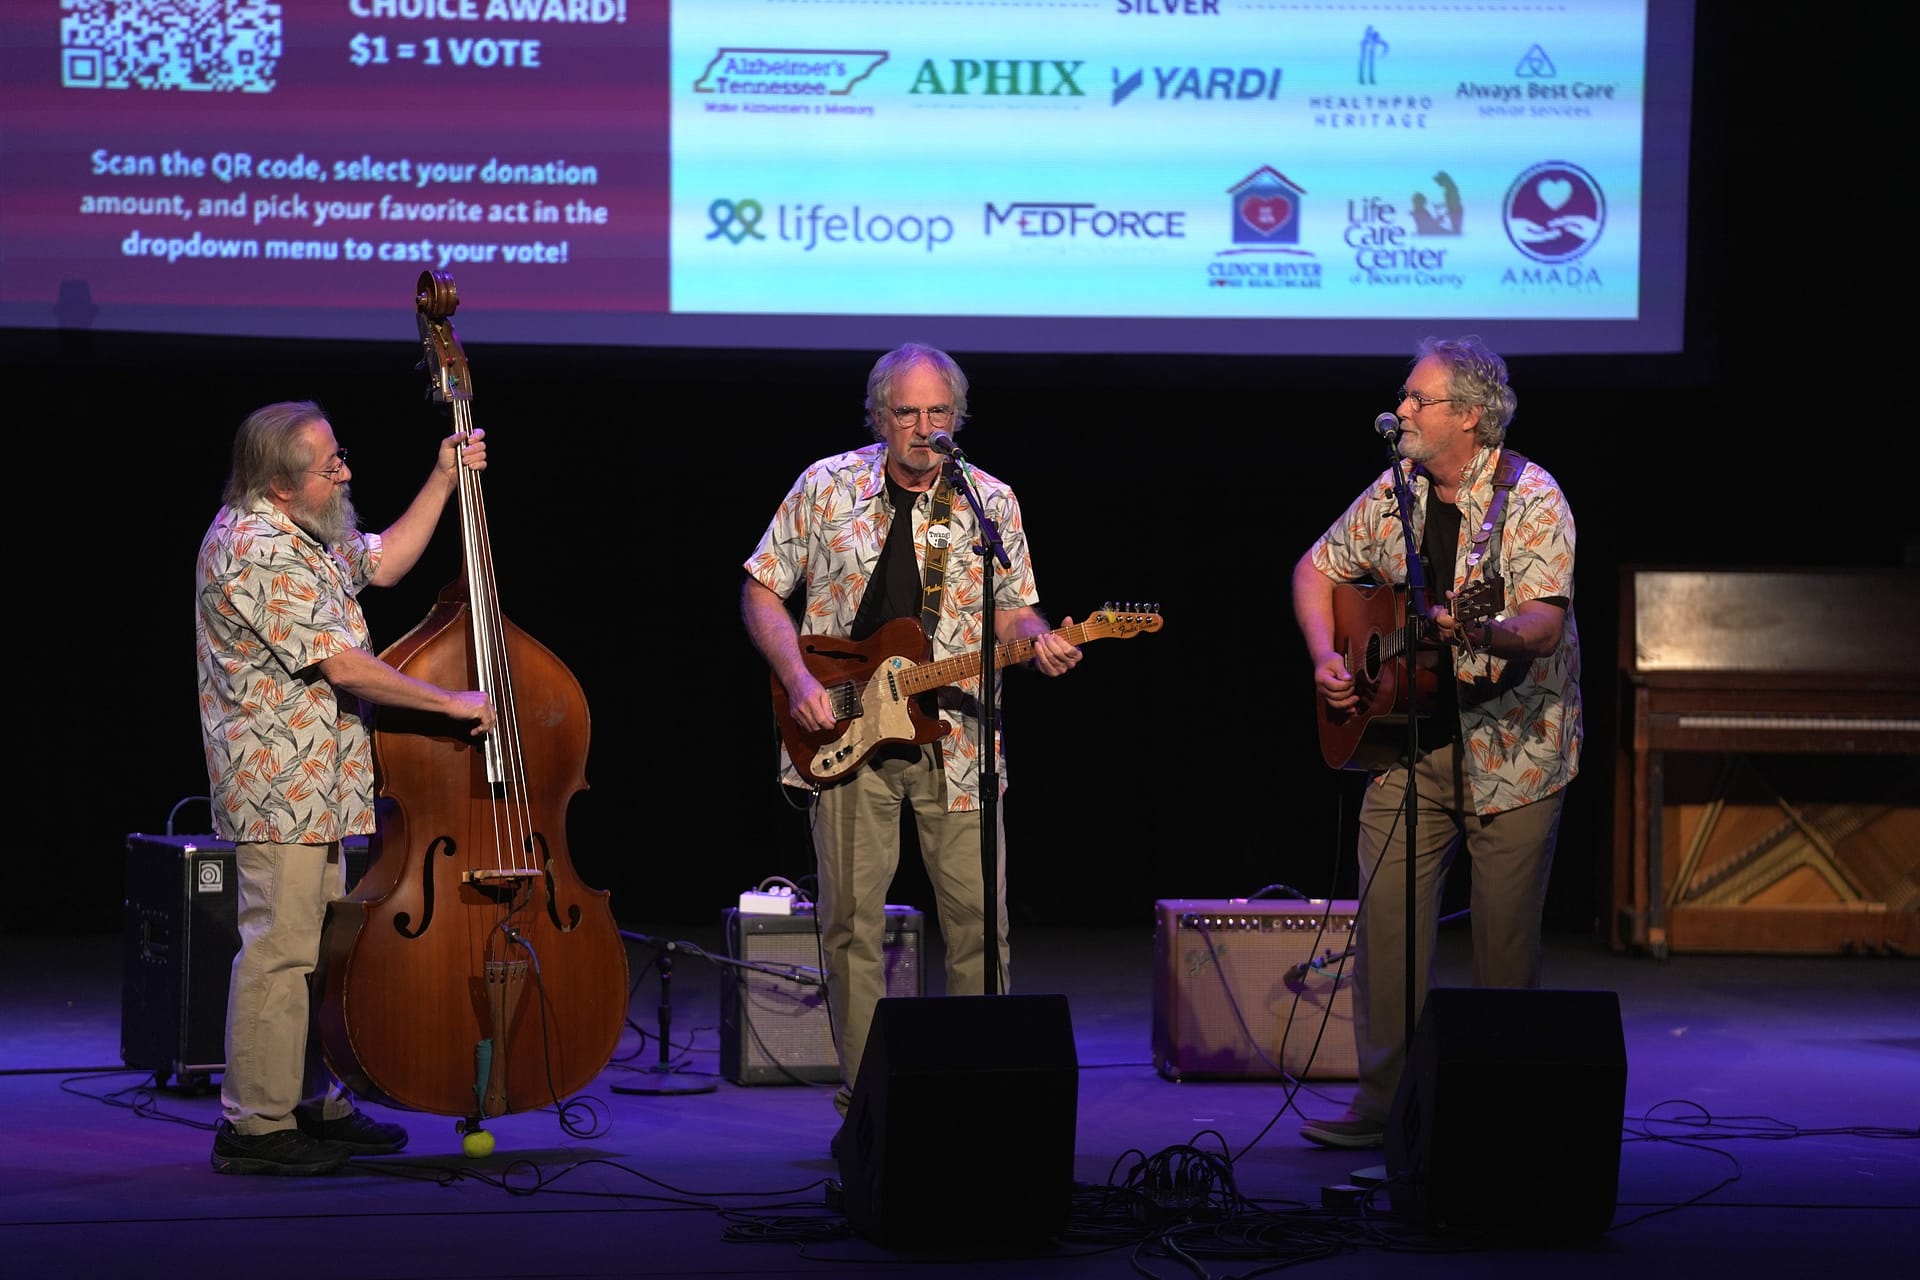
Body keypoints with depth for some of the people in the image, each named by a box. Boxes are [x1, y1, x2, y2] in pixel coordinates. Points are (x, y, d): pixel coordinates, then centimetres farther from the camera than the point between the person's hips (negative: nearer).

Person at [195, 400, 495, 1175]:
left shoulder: (299, 537, 13)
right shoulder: (257, 552, -20)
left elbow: (382, 562, 27)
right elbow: (343, 666, -23)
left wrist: (444, 483, 19)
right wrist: (451, 702, -15)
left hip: (309, 788, 11)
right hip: (282, 784, -11)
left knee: (318, 948, 16)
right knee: (281, 949, -8)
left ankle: (315, 1106, 24)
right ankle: (256, 1126, -4)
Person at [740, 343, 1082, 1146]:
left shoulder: (991, 502, 5)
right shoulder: (826, 487, 0)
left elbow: (1013, 608, 12)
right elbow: (762, 590, 5)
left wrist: (1037, 641, -12)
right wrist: (798, 680, -8)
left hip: (954, 735, 1)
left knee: (978, 920, -2)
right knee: (851, 922, 0)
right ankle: (862, 1099, 10)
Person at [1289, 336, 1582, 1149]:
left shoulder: (1530, 499, -12)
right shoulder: (1394, 493, 6)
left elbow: (1547, 623, -23)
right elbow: (1317, 569, 18)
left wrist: (1485, 633, -43)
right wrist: (1325, 659, 2)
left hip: (1509, 746, -5)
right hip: (1410, 741, 5)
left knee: (1506, 935, 0)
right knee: (1385, 915, -1)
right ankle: (1383, 1101, 5)